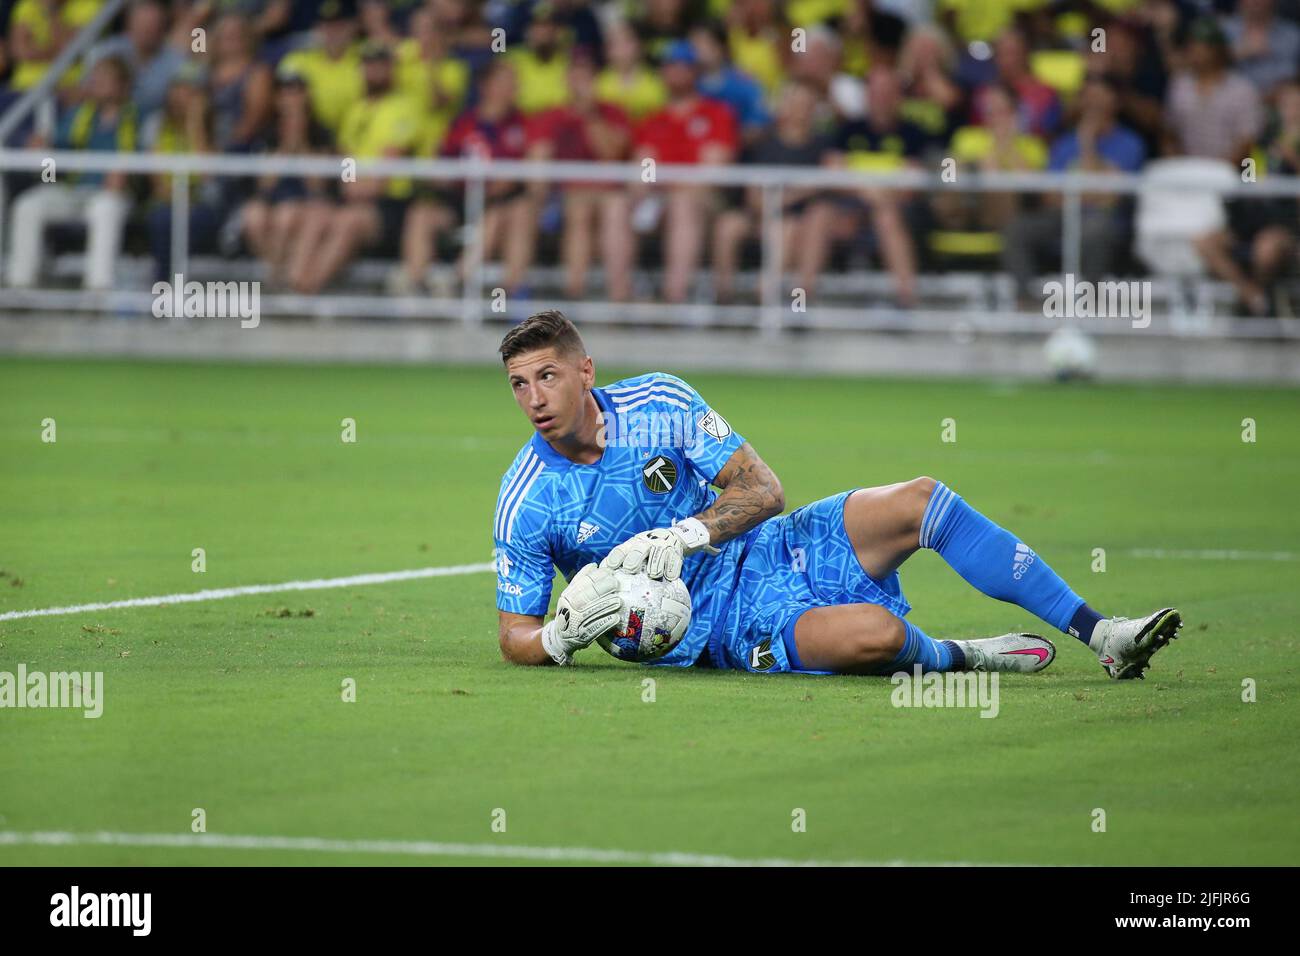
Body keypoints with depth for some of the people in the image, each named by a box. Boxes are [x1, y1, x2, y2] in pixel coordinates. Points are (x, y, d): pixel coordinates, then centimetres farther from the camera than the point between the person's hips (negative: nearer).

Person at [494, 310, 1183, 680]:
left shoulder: (658, 402, -5)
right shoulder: (526, 504, -12)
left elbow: (763, 489, -5)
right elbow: (513, 635, -4)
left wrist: (683, 536, -23)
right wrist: (562, 635, -28)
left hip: (765, 549, 5)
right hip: (724, 626, -5)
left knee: (920, 502, -14)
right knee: (876, 635, -34)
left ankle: (1100, 634, -7)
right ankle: (956, 658, 3)